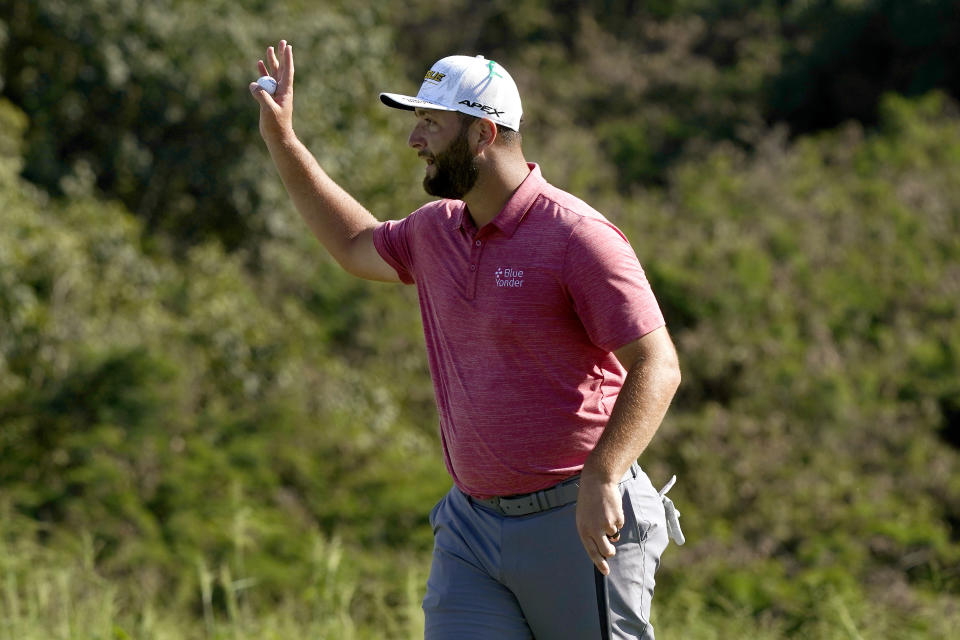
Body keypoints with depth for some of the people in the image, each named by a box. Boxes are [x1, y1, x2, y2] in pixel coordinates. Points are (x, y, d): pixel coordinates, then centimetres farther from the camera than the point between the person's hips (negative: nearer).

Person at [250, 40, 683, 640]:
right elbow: (357, 245, 33)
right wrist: (282, 142, 28)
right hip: (470, 524, 6)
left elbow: (657, 367, -17)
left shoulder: (579, 237, -13)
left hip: (577, 524, -6)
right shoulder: (435, 231, 10)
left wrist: (602, 479, -28)